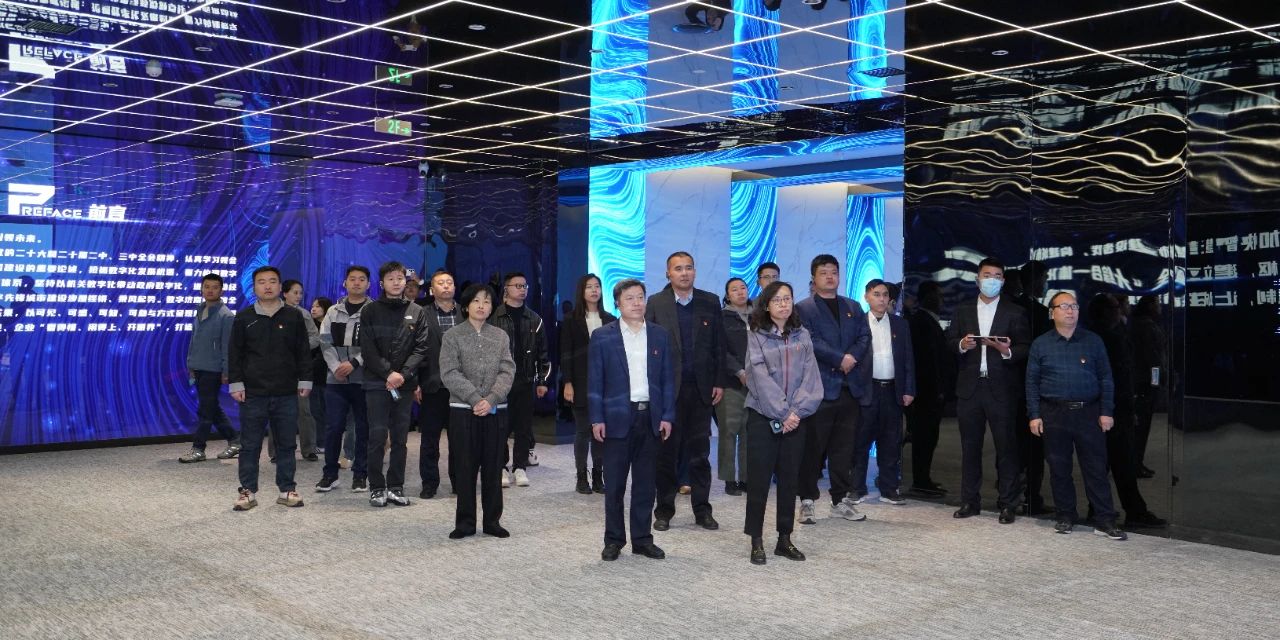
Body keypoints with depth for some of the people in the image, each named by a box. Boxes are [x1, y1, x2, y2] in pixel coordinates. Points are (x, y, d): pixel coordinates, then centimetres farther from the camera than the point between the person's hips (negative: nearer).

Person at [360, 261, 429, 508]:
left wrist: (403, 374, -11)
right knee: (377, 436, -4)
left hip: (405, 384, 2)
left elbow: (421, 347, 2)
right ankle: (377, 487, 4)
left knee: (400, 438, 5)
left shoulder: (416, 312, 9)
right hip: (377, 383, -2)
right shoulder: (370, 312, 4)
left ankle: (396, 487, 12)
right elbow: (368, 350, -3)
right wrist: (388, 373, -13)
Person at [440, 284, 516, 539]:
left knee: (493, 469, 5)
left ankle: (492, 520, 15)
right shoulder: (452, 336, 1)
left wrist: (491, 399, -15)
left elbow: (507, 372, 0)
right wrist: (475, 399, -16)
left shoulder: (501, 336, 8)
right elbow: (449, 373, -8)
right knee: (465, 468, 2)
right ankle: (465, 522, 12)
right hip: (463, 411, -2)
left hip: (496, 411, 2)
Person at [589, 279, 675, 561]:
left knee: (645, 482, 8)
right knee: (614, 484, 4)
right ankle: (613, 540, 15)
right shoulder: (602, 337, 0)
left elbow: (667, 379, 8)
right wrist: (596, 419, -7)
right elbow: (594, 381, -1)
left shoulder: (660, 335, 7)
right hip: (617, 418, -2)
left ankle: (642, 538, 18)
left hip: (650, 418, 2)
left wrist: (667, 416, 1)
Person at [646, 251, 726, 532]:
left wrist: (719, 382, 3)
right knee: (666, 451, 5)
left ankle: (702, 510, 16)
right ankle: (664, 510, 14)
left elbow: (719, 345, 8)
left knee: (699, 452, 7)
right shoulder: (655, 303, 0)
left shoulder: (710, 302, 6)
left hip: (701, 388, 2)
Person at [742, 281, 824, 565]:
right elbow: (761, 378, -10)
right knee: (759, 479, 0)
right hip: (763, 418, -3)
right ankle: (756, 541, 7)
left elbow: (810, 378, 1)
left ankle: (784, 539, 17)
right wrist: (782, 413, -14)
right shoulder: (756, 336, -2)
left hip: (794, 419, 3)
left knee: (789, 479, 8)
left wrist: (797, 411, -11)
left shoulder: (802, 335, 7)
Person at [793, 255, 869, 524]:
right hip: (819, 388, -5)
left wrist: (853, 356, -10)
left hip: (849, 388, 5)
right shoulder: (803, 308, 0)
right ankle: (807, 501, 5)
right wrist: (841, 359, -15)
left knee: (844, 448, 8)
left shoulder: (853, 307, 18)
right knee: (813, 448, -2)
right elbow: (811, 341, -12)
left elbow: (865, 336, 9)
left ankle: (841, 500, 15)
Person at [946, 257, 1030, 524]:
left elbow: (1025, 348, 0)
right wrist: (962, 344, -11)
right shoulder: (962, 311, 12)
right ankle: (970, 501, 16)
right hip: (969, 388, 3)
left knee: (1006, 446, -1)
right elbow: (950, 340, 10)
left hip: (1001, 389, -3)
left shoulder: (1015, 313, 4)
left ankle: (1008, 504, 6)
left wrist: (1007, 351, -20)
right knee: (969, 446, 8)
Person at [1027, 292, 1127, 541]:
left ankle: (1104, 520, 4)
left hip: (1089, 413, 0)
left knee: (1096, 468, -1)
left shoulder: (1093, 341, 7)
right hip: (1054, 415, 0)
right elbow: (1032, 382, 6)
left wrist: (1107, 411, -1)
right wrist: (1034, 415, -1)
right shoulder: (1041, 344, 6)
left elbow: (1106, 378, 6)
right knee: (1059, 469, 6)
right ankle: (1065, 516, 17)